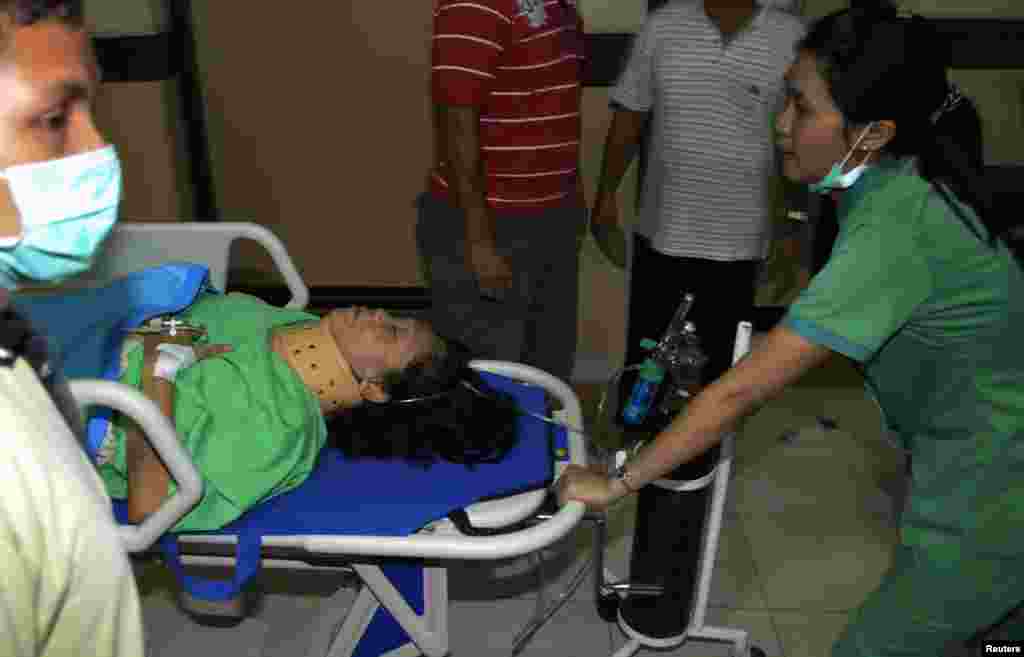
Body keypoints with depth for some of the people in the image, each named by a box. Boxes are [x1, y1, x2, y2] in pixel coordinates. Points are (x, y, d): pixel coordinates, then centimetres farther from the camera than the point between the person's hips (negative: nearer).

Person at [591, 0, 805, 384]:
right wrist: (606, 193, 3)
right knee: (643, 358, 11)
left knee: (721, 365, 11)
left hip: (736, 243, -1)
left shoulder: (792, 38, -4)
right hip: (660, 234, 1)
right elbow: (628, 118, 7)